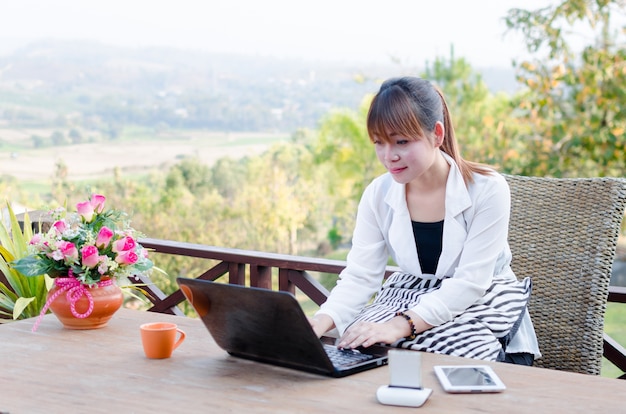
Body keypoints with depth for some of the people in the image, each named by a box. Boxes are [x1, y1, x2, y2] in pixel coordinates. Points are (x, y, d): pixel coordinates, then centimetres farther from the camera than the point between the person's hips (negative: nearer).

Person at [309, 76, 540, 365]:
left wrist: (402, 325, -35)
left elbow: (471, 282, -22)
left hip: (479, 306, -4)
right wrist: (320, 322, -28)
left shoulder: (487, 189, -16)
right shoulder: (378, 195, -3)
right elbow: (359, 277, -8)